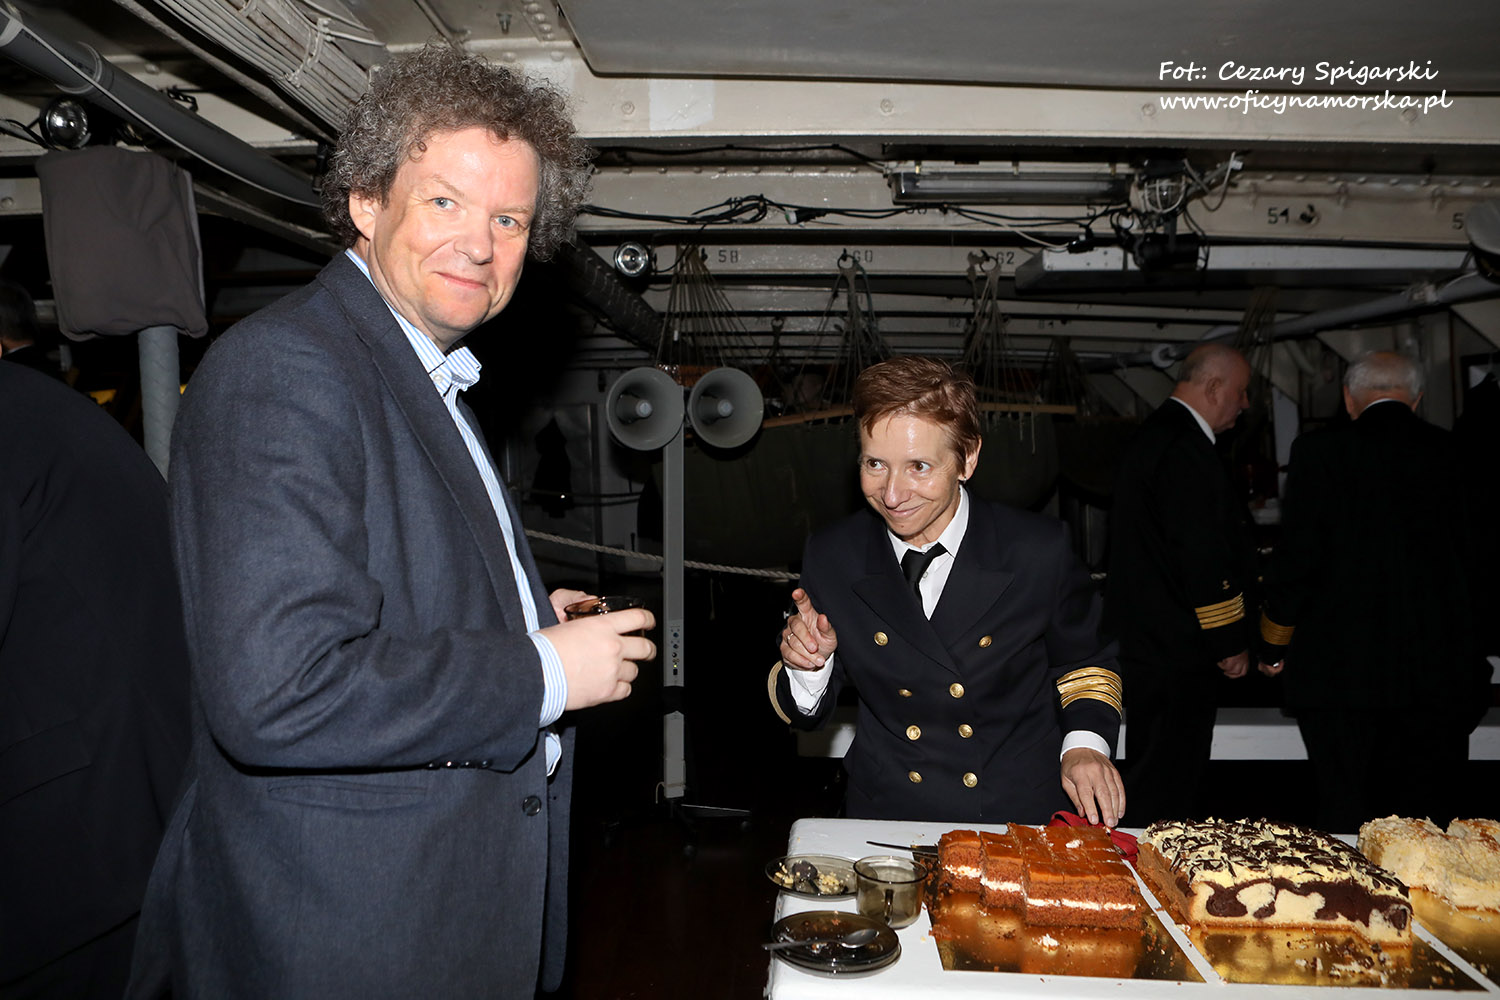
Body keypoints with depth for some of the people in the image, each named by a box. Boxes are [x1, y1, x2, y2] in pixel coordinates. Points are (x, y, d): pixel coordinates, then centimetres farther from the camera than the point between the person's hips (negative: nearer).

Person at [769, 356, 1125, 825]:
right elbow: (806, 714, 0)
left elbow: (1084, 660, 10)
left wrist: (1084, 743, -8)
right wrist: (808, 667, -21)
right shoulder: (830, 556, -9)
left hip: (1021, 817, -2)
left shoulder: (1040, 550, -11)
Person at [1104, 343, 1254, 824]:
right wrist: (1231, 643, -12)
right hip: (1178, 649, -11)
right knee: (1168, 788, -3)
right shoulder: (1185, 449, -18)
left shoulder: (1152, 435, 16)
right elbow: (1203, 557, -21)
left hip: (1143, 640, 11)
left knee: (1151, 775, 17)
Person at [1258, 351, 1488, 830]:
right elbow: (1474, 559, 8)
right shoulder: (1455, 453, 4)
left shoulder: (1319, 450, -7)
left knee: (1345, 815, 5)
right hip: (1438, 670, 3)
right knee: (1429, 812, 12)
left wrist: (1273, 648, 4)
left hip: (1340, 670, -3)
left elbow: (1296, 558, -8)